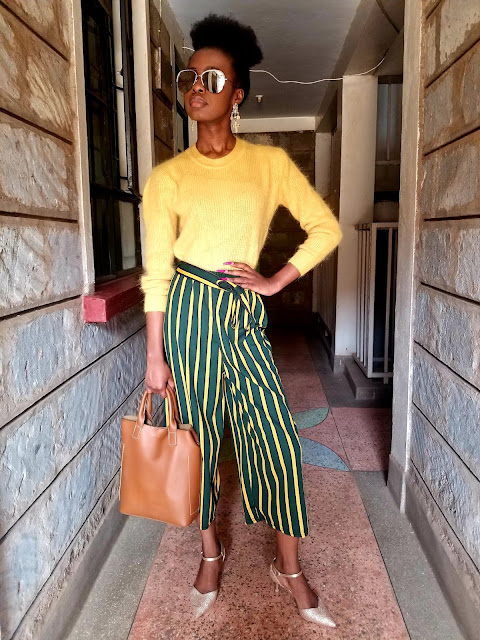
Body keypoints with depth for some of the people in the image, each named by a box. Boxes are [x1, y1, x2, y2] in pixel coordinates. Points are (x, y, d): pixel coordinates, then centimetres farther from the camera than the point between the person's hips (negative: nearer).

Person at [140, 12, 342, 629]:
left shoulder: (270, 162, 3)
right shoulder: (168, 176, 1)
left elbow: (326, 228, 5)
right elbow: (156, 270, -2)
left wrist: (276, 280, -3)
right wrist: (155, 356, -3)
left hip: (246, 316, 1)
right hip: (189, 312, 0)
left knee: (277, 437, 0)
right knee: (199, 434, 9)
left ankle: (289, 566, 23)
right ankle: (211, 552, 33)